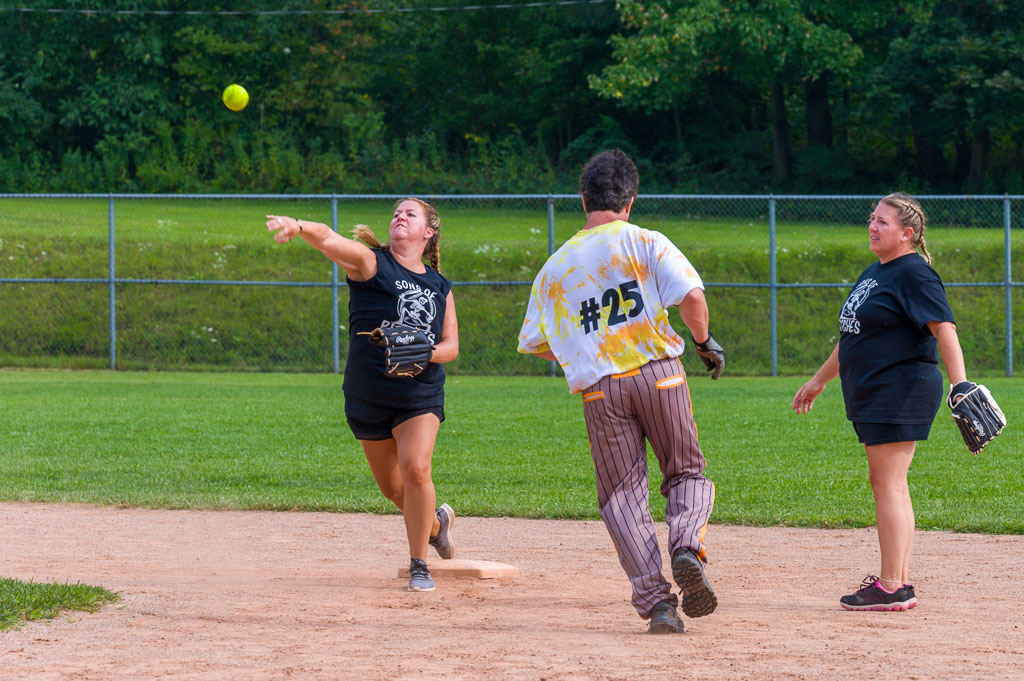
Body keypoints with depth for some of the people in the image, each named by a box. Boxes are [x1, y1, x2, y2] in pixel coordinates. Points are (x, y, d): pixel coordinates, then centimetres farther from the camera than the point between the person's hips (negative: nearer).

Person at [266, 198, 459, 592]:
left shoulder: (440, 286, 7)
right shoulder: (371, 262, -3)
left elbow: (451, 345, 9)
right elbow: (329, 240, -23)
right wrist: (298, 228, -44)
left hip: (421, 393, 0)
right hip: (369, 394, 0)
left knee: (415, 469, -19)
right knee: (391, 486, 9)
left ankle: (419, 565, -6)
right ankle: (435, 523, 41)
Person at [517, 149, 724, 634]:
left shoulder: (556, 266, 11)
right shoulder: (645, 243, 2)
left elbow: (534, 343, 15)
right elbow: (691, 296, -11)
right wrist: (704, 342, 6)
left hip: (599, 390, 1)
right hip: (658, 373, -1)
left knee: (622, 496, 5)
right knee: (686, 472, 13)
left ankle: (655, 600, -8)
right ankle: (687, 547, -18)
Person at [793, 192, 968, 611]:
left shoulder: (914, 274, -12)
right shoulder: (875, 272, 17)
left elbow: (944, 329, -21)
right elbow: (854, 335, 28)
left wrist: (959, 385, -32)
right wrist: (819, 380, 33)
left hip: (902, 389, -10)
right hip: (871, 396, 10)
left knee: (888, 483, -11)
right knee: (884, 482, 11)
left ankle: (891, 588, -11)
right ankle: (899, 579, 15)